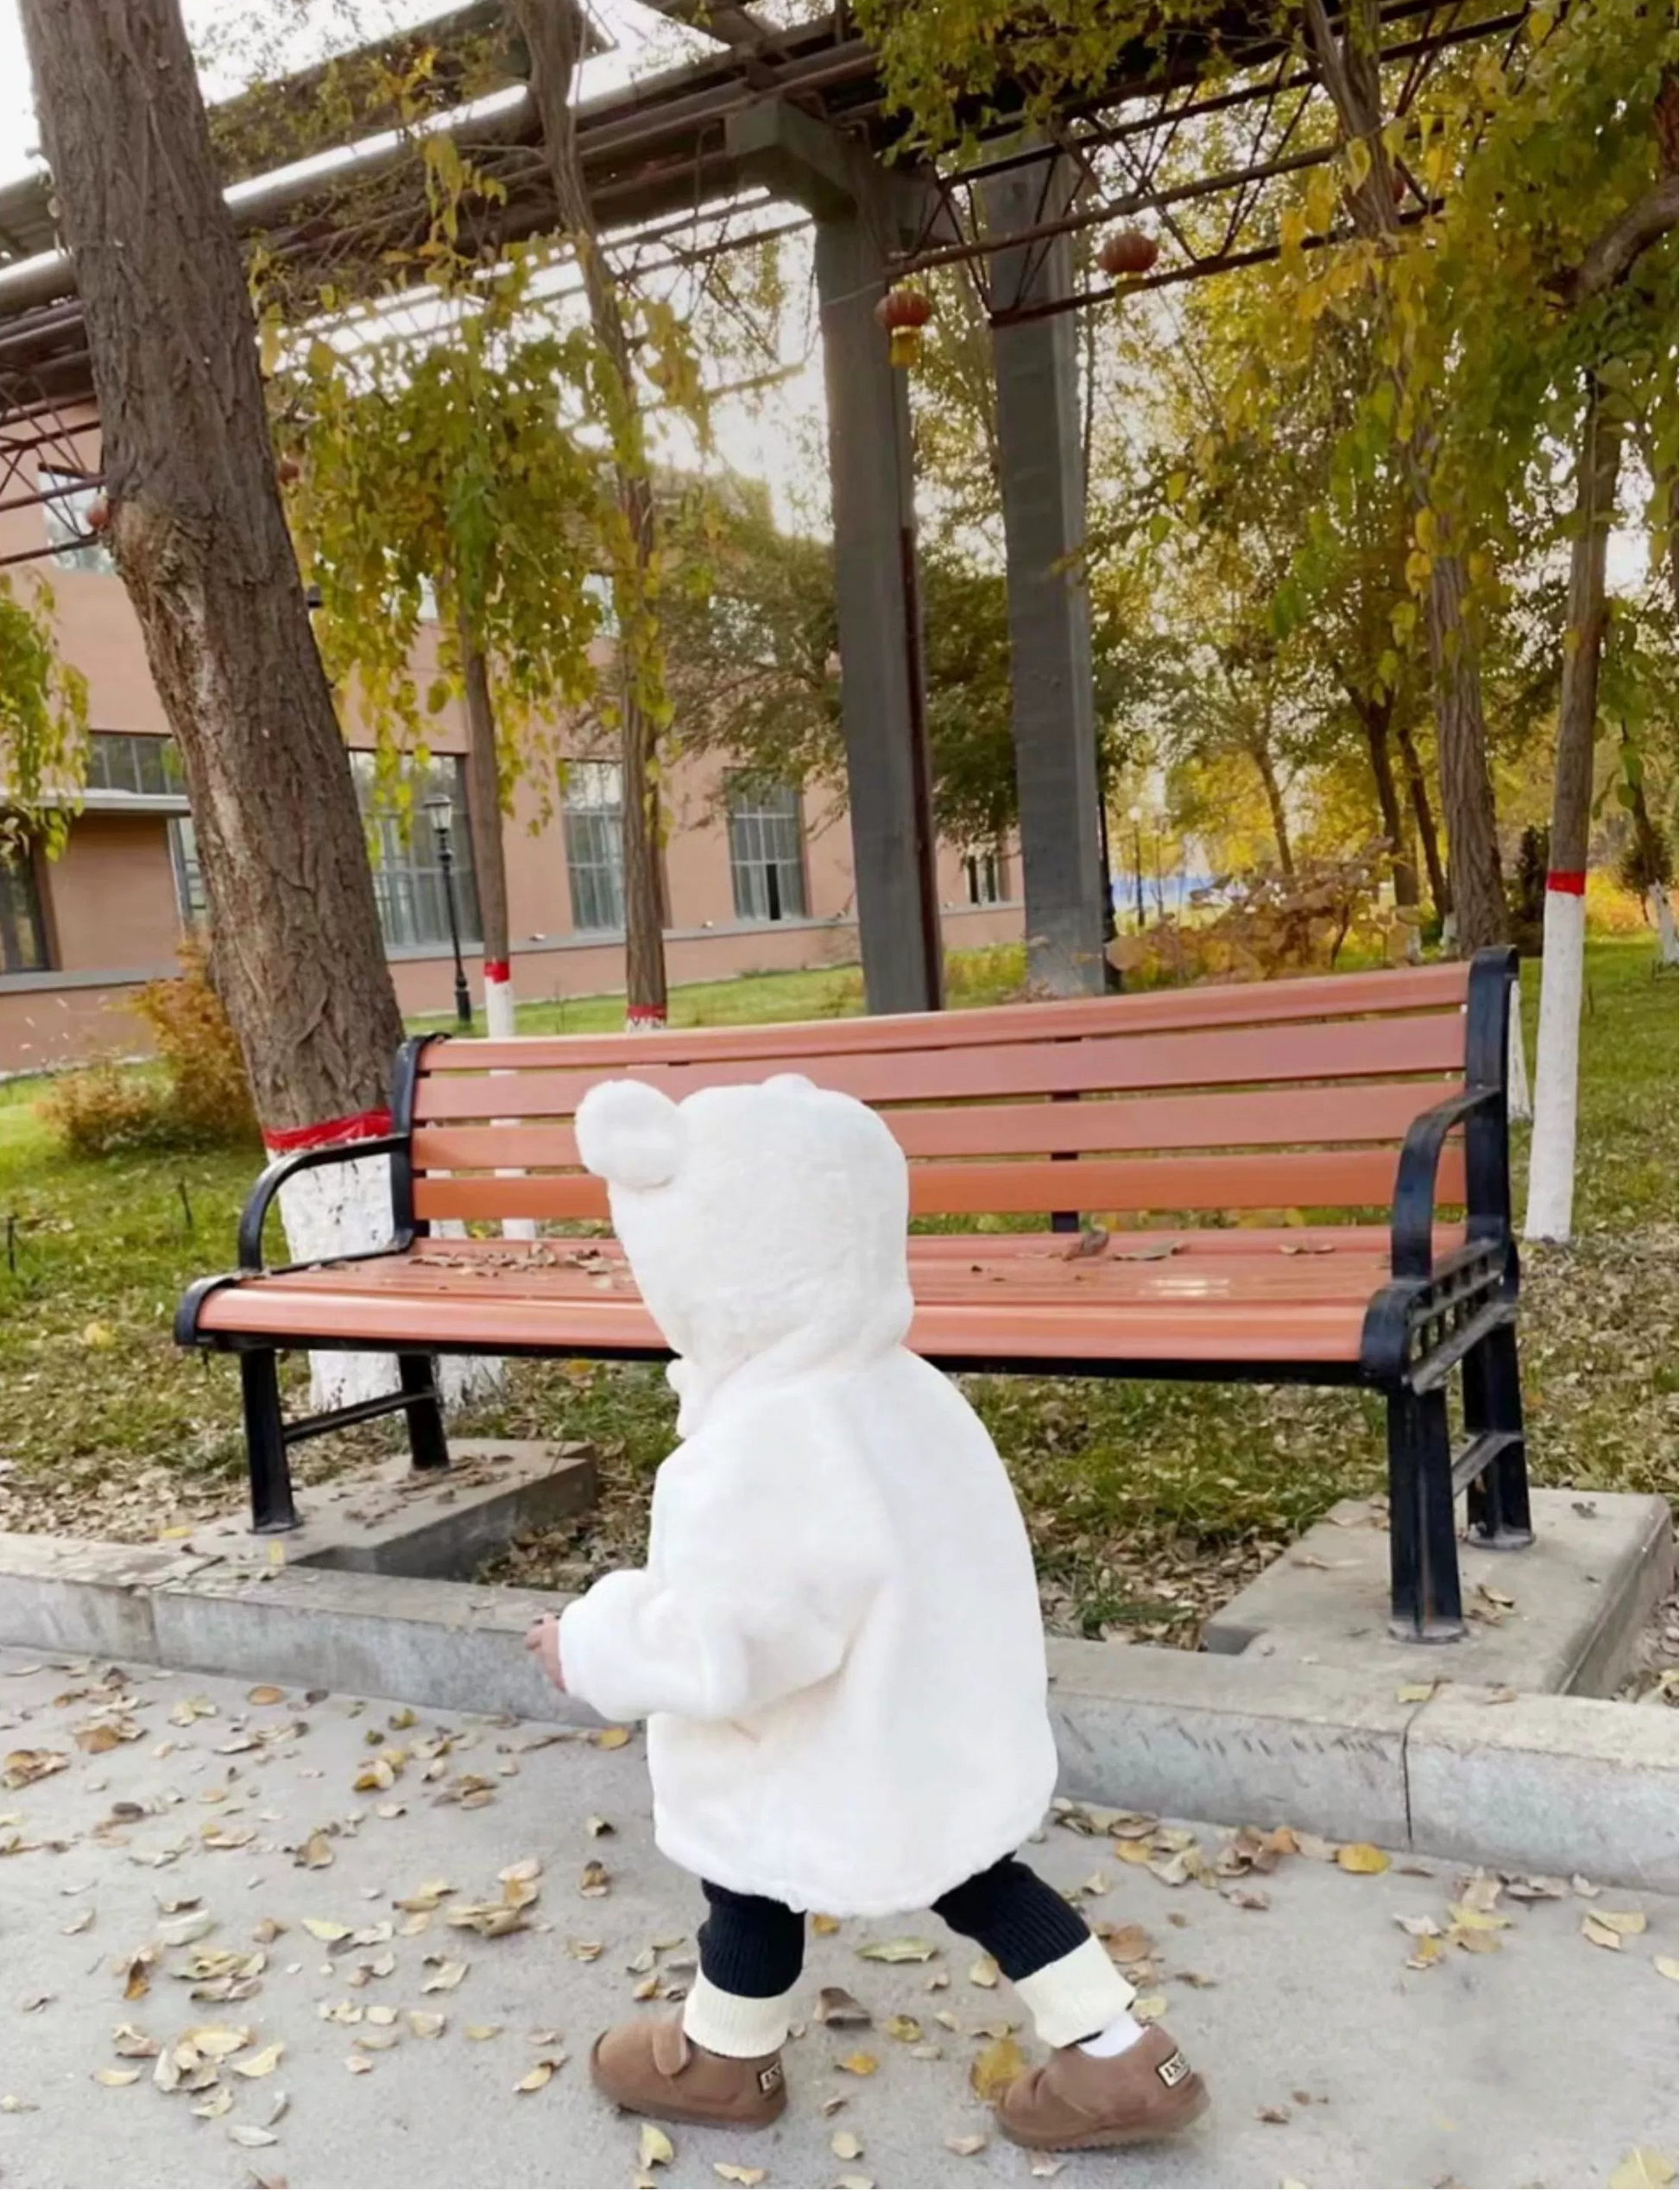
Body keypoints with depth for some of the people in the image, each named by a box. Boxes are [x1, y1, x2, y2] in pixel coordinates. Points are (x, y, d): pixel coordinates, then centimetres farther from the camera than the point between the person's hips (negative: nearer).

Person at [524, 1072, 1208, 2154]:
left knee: (753, 1883, 19)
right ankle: (1120, 2059, 29)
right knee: (968, 1871, 24)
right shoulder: (902, 1387, -6)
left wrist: (592, 1643, -15)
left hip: (831, 1770, -7)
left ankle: (723, 2060, 46)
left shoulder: (764, 1446, -34)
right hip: (946, 1736, 7)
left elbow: (723, 1648, -32)